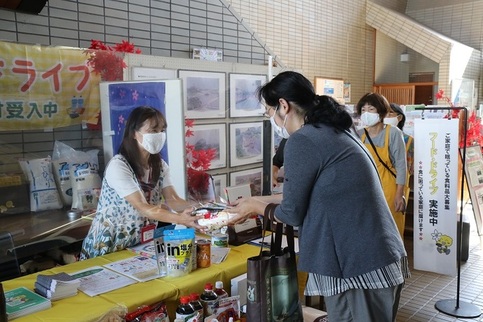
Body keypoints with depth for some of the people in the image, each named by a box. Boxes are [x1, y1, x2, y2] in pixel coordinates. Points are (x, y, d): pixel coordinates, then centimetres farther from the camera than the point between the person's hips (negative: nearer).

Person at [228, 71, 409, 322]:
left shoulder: (302, 141, -15)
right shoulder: (335, 132, 13)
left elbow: (292, 213, -9)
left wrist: (255, 208, 10)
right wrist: (259, 200, 27)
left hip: (358, 268, -9)